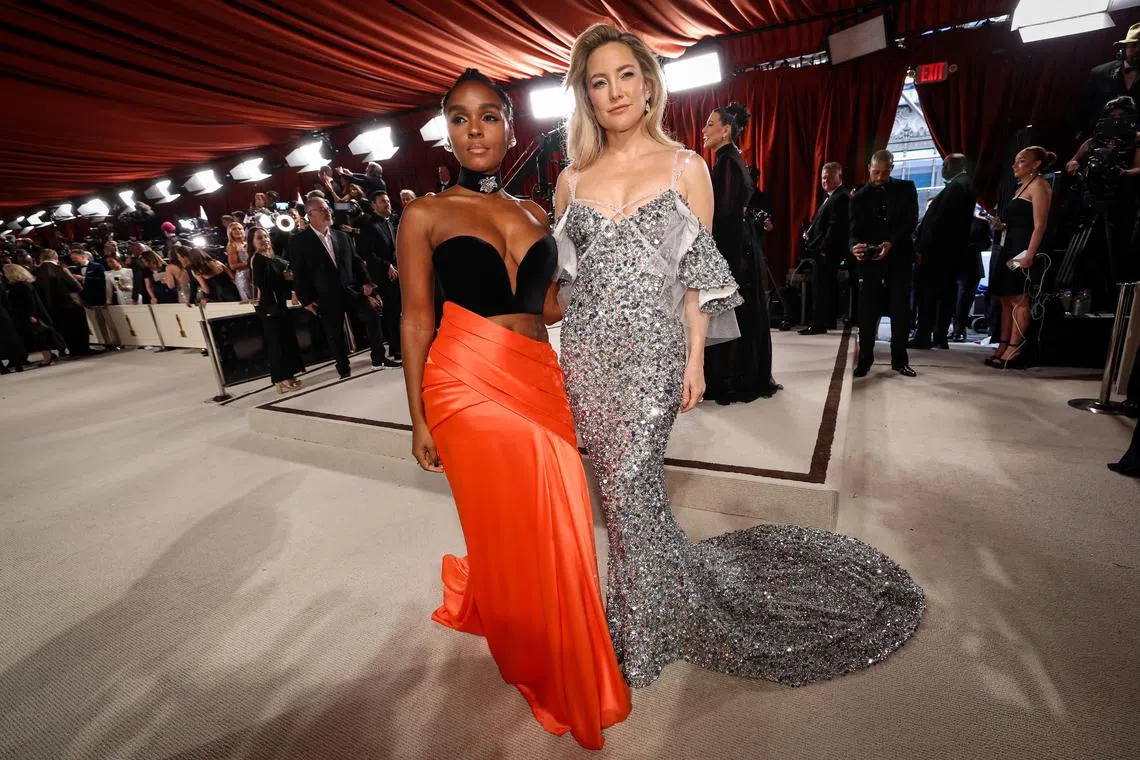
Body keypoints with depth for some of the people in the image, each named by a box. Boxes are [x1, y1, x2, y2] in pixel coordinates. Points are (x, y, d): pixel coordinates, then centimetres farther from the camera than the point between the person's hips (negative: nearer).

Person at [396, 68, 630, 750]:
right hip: (468, 386, -4)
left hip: (540, 382, 4)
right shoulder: (426, 216, 1)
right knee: (508, 527, 2)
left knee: (559, 527, 8)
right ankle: (535, 665, 33)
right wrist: (419, 419, -1)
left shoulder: (537, 214, 13)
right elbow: (417, 322, 0)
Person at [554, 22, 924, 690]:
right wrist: (569, 355, 7)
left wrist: (695, 359, -4)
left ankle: (648, 632, 23)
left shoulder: (685, 167, 5)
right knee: (622, 483, 9)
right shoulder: (573, 179, 11)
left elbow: (698, 273, 2)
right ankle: (661, 596, 35)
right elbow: (563, 276, 12)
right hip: (587, 352, 4)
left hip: (653, 350, -3)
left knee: (628, 484, -3)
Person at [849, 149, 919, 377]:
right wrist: (855, 246, -24)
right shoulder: (859, 197, 7)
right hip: (870, 260, 0)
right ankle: (864, 359, 4)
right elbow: (854, 230, -1)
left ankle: (900, 360, 11)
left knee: (901, 309, 3)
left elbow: (911, 221, -4)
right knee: (867, 311, -4)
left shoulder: (906, 188, 7)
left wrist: (891, 243, -21)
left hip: (899, 257, 1)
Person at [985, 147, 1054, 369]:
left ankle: (1013, 351, -11)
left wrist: (1029, 255, -24)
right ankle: (1002, 348, 11)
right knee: (1007, 300, 8)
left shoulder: (1038, 186, -5)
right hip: (1010, 248, 10)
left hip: (1023, 249, -10)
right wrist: (1001, 225, 6)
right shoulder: (1022, 187, 22)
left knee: (1019, 300, -11)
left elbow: (1039, 225, -15)